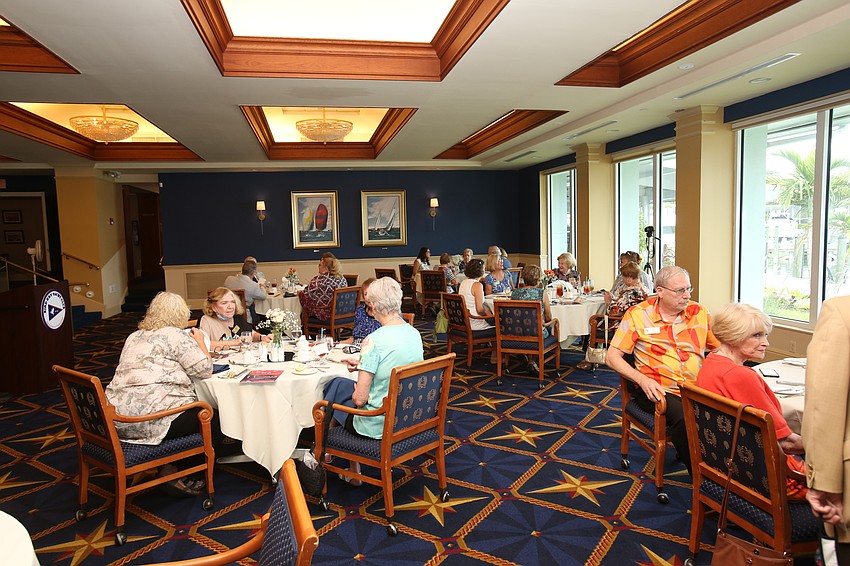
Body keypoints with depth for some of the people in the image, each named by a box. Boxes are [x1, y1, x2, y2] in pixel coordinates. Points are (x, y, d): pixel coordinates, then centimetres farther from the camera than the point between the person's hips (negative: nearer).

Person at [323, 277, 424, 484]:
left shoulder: (374, 341, -25)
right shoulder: (415, 334, -3)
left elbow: (360, 399, -22)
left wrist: (357, 391, 0)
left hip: (379, 426, -7)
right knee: (338, 383, 22)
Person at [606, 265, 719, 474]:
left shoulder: (700, 313, 11)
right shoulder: (638, 315, 1)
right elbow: (612, 357, 0)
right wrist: (642, 379, -15)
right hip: (658, 391, -3)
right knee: (684, 416, -33)